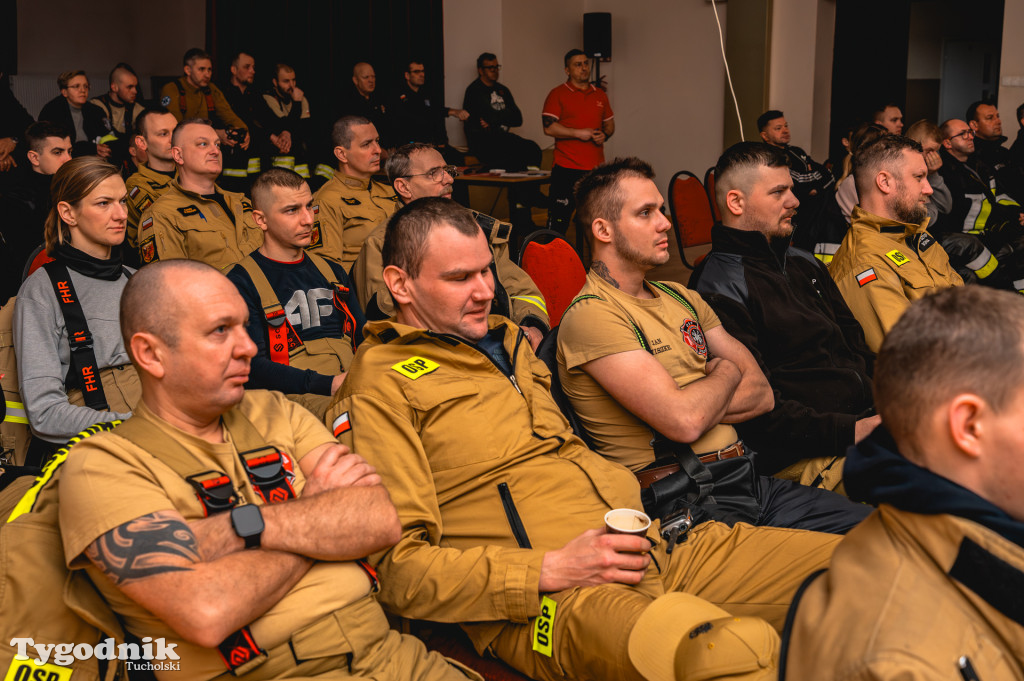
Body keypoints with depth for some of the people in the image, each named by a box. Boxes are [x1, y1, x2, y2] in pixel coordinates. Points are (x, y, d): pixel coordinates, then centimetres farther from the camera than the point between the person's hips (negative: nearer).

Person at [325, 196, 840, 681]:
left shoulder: (506, 340, 25)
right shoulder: (377, 386, -1)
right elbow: (396, 567, -7)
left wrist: (635, 512, 14)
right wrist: (550, 571, -15)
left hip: (649, 551, 8)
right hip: (544, 603, -8)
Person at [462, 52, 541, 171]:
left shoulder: (503, 90, 19)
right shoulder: (474, 91, -3)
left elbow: (518, 119, 10)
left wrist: (494, 119, -3)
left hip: (501, 138, 7)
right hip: (481, 142, -7)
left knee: (532, 148, -19)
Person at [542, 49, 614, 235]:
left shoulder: (600, 94, 16)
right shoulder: (558, 94, -1)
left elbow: (610, 123, 23)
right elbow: (549, 128, -10)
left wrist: (604, 134, 0)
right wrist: (578, 133, -14)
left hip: (596, 168, 5)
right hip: (566, 168, -5)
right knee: (559, 220, -6)